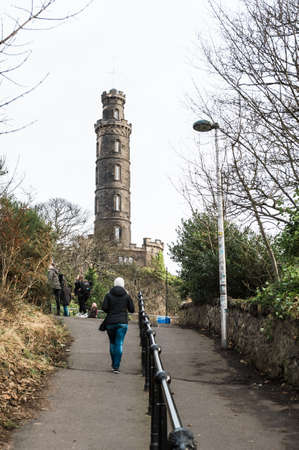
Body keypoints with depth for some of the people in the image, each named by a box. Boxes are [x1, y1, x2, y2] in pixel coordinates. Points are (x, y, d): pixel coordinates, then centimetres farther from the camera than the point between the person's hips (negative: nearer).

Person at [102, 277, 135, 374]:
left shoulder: (109, 295, -1)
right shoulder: (127, 296, -1)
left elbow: (104, 308, -8)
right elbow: (132, 310, 2)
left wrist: (110, 311, 12)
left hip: (110, 322, 1)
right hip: (122, 322, -1)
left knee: (112, 343, 17)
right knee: (119, 344, 0)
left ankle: (114, 364, 26)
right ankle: (116, 367, -5)